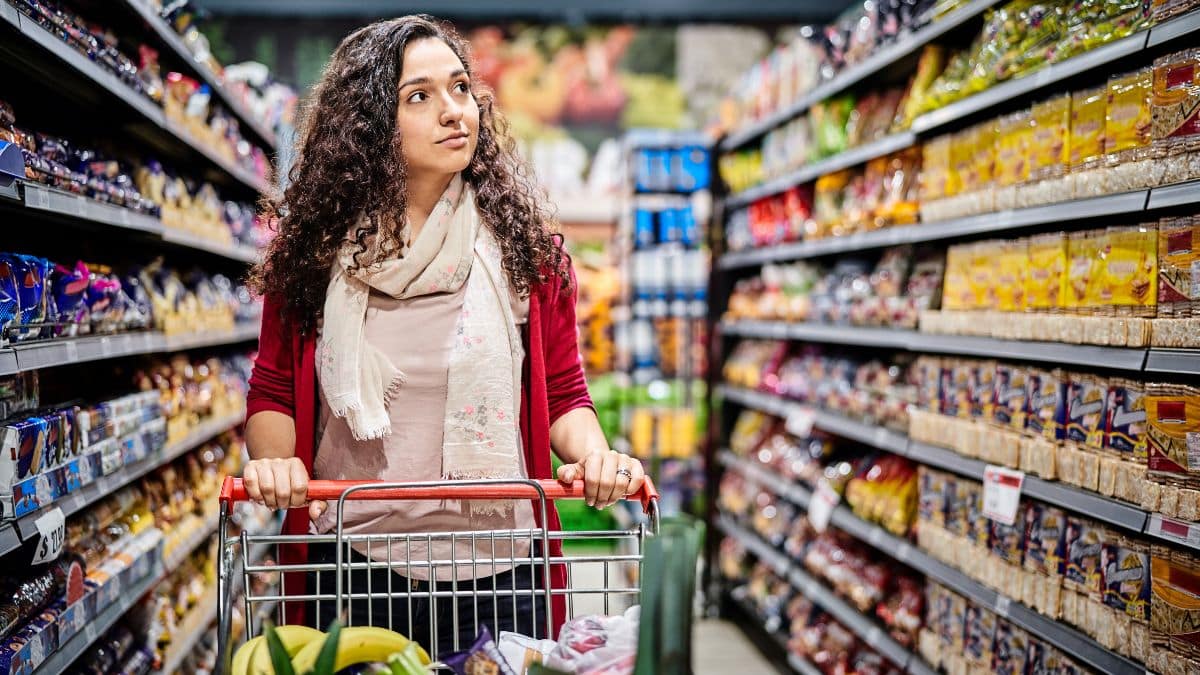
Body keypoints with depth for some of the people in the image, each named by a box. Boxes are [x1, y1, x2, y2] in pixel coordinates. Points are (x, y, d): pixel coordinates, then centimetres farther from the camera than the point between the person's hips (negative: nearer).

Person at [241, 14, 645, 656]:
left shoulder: (520, 242, -1)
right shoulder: (314, 249, 0)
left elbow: (563, 392, 3)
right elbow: (272, 392, 6)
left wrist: (595, 456, -17)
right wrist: (273, 459, -15)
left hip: (497, 575, 0)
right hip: (355, 571, 0)